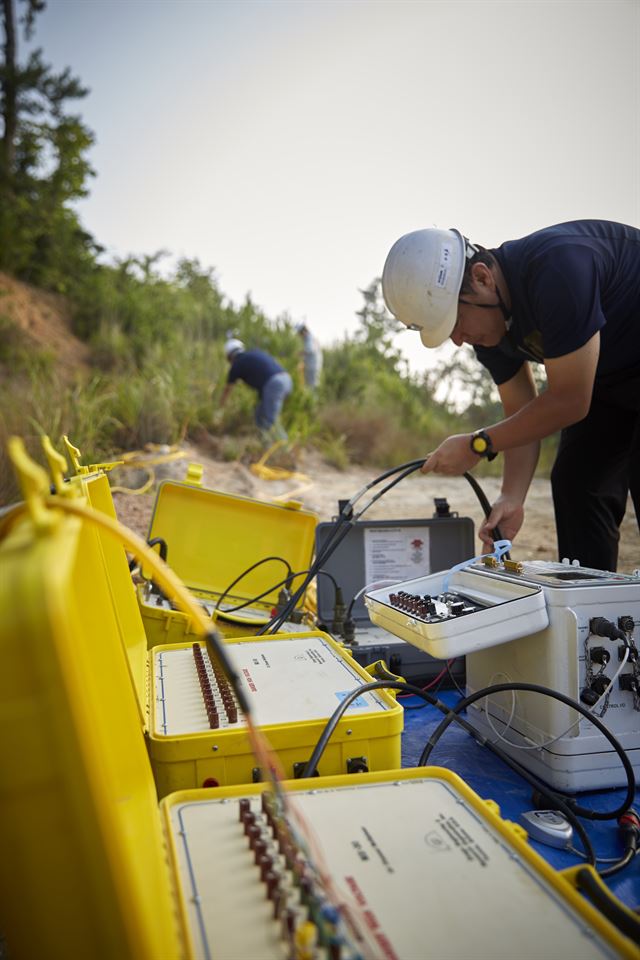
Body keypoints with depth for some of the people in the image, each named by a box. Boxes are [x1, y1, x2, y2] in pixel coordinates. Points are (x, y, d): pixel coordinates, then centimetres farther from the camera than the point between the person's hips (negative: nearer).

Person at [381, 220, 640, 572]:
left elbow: (569, 402, -31)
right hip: (609, 378, 8)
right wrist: (512, 498, -16)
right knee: (575, 483, 2)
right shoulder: (486, 320, -9)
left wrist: (478, 445, -24)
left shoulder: (557, 268, -35)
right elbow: (521, 410, -4)